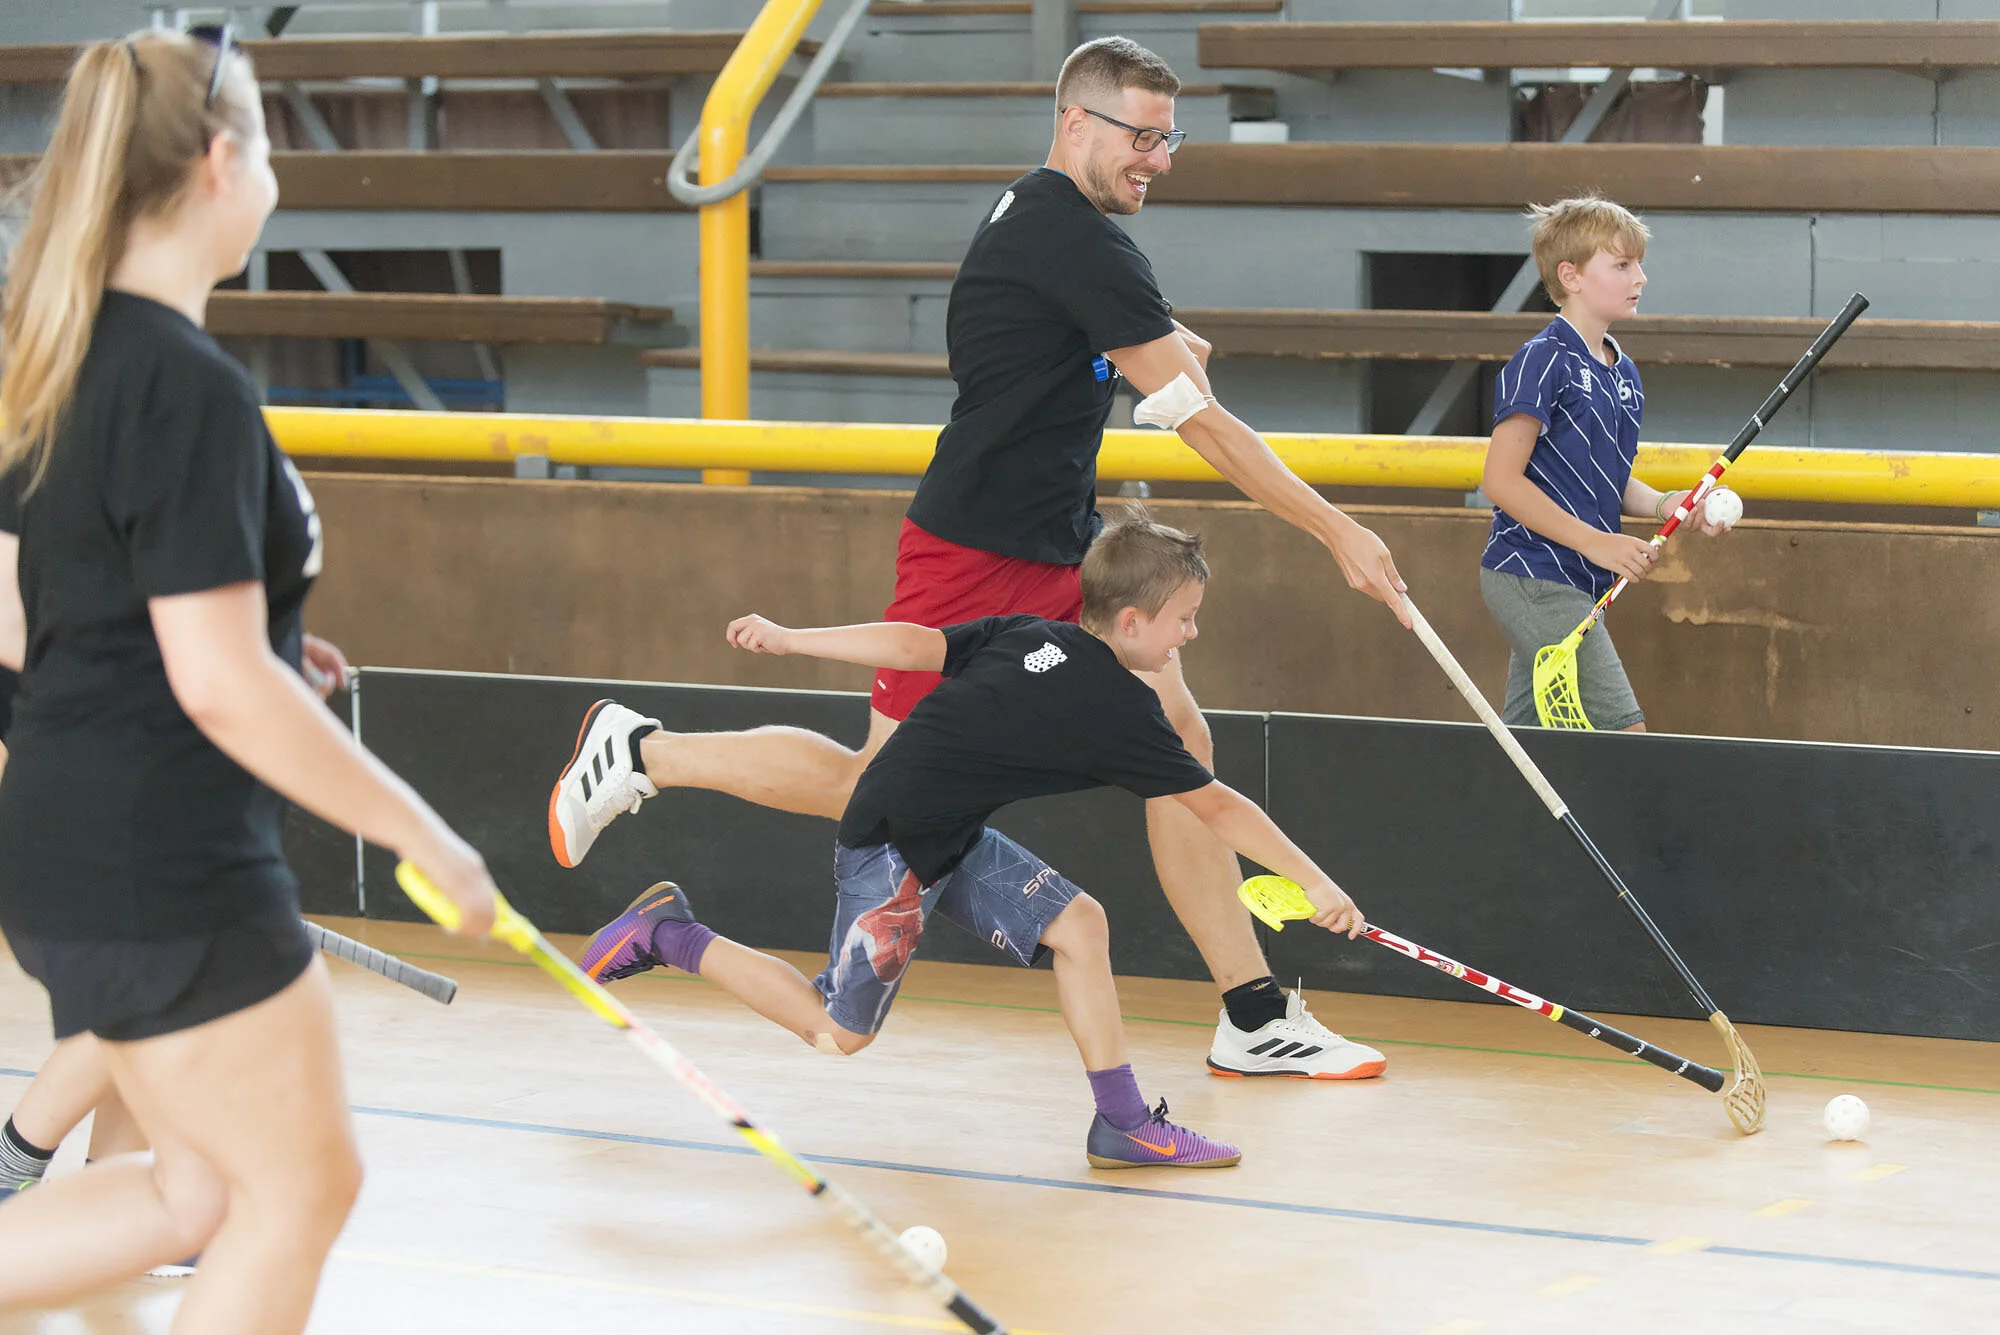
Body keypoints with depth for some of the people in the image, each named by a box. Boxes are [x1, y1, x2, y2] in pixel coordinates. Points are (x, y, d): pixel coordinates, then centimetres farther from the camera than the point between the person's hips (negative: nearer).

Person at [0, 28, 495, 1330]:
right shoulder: (191, 389, -21)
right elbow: (220, 685, -23)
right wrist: (423, 836, -16)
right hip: (162, 872, -9)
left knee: (204, 1188, 18)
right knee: (300, 1184, 7)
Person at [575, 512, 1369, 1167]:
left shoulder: (1030, 635, 1)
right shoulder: (1120, 709, -18)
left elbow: (916, 645, -4)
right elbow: (1214, 806, -15)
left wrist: (790, 640, -2)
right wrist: (1314, 881, -10)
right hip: (891, 851, -9)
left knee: (1077, 924, 1)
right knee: (840, 1032, 7)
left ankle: (1123, 1125, 2)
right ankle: (669, 937, 14)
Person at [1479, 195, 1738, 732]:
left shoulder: (1624, 374, 14)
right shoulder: (1544, 361, -13)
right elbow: (1502, 480, -16)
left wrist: (1663, 504, 4)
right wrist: (1596, 542, -18)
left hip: (1577, 586, 9)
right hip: (1531, 580, -9)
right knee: (1624, 733, -14)